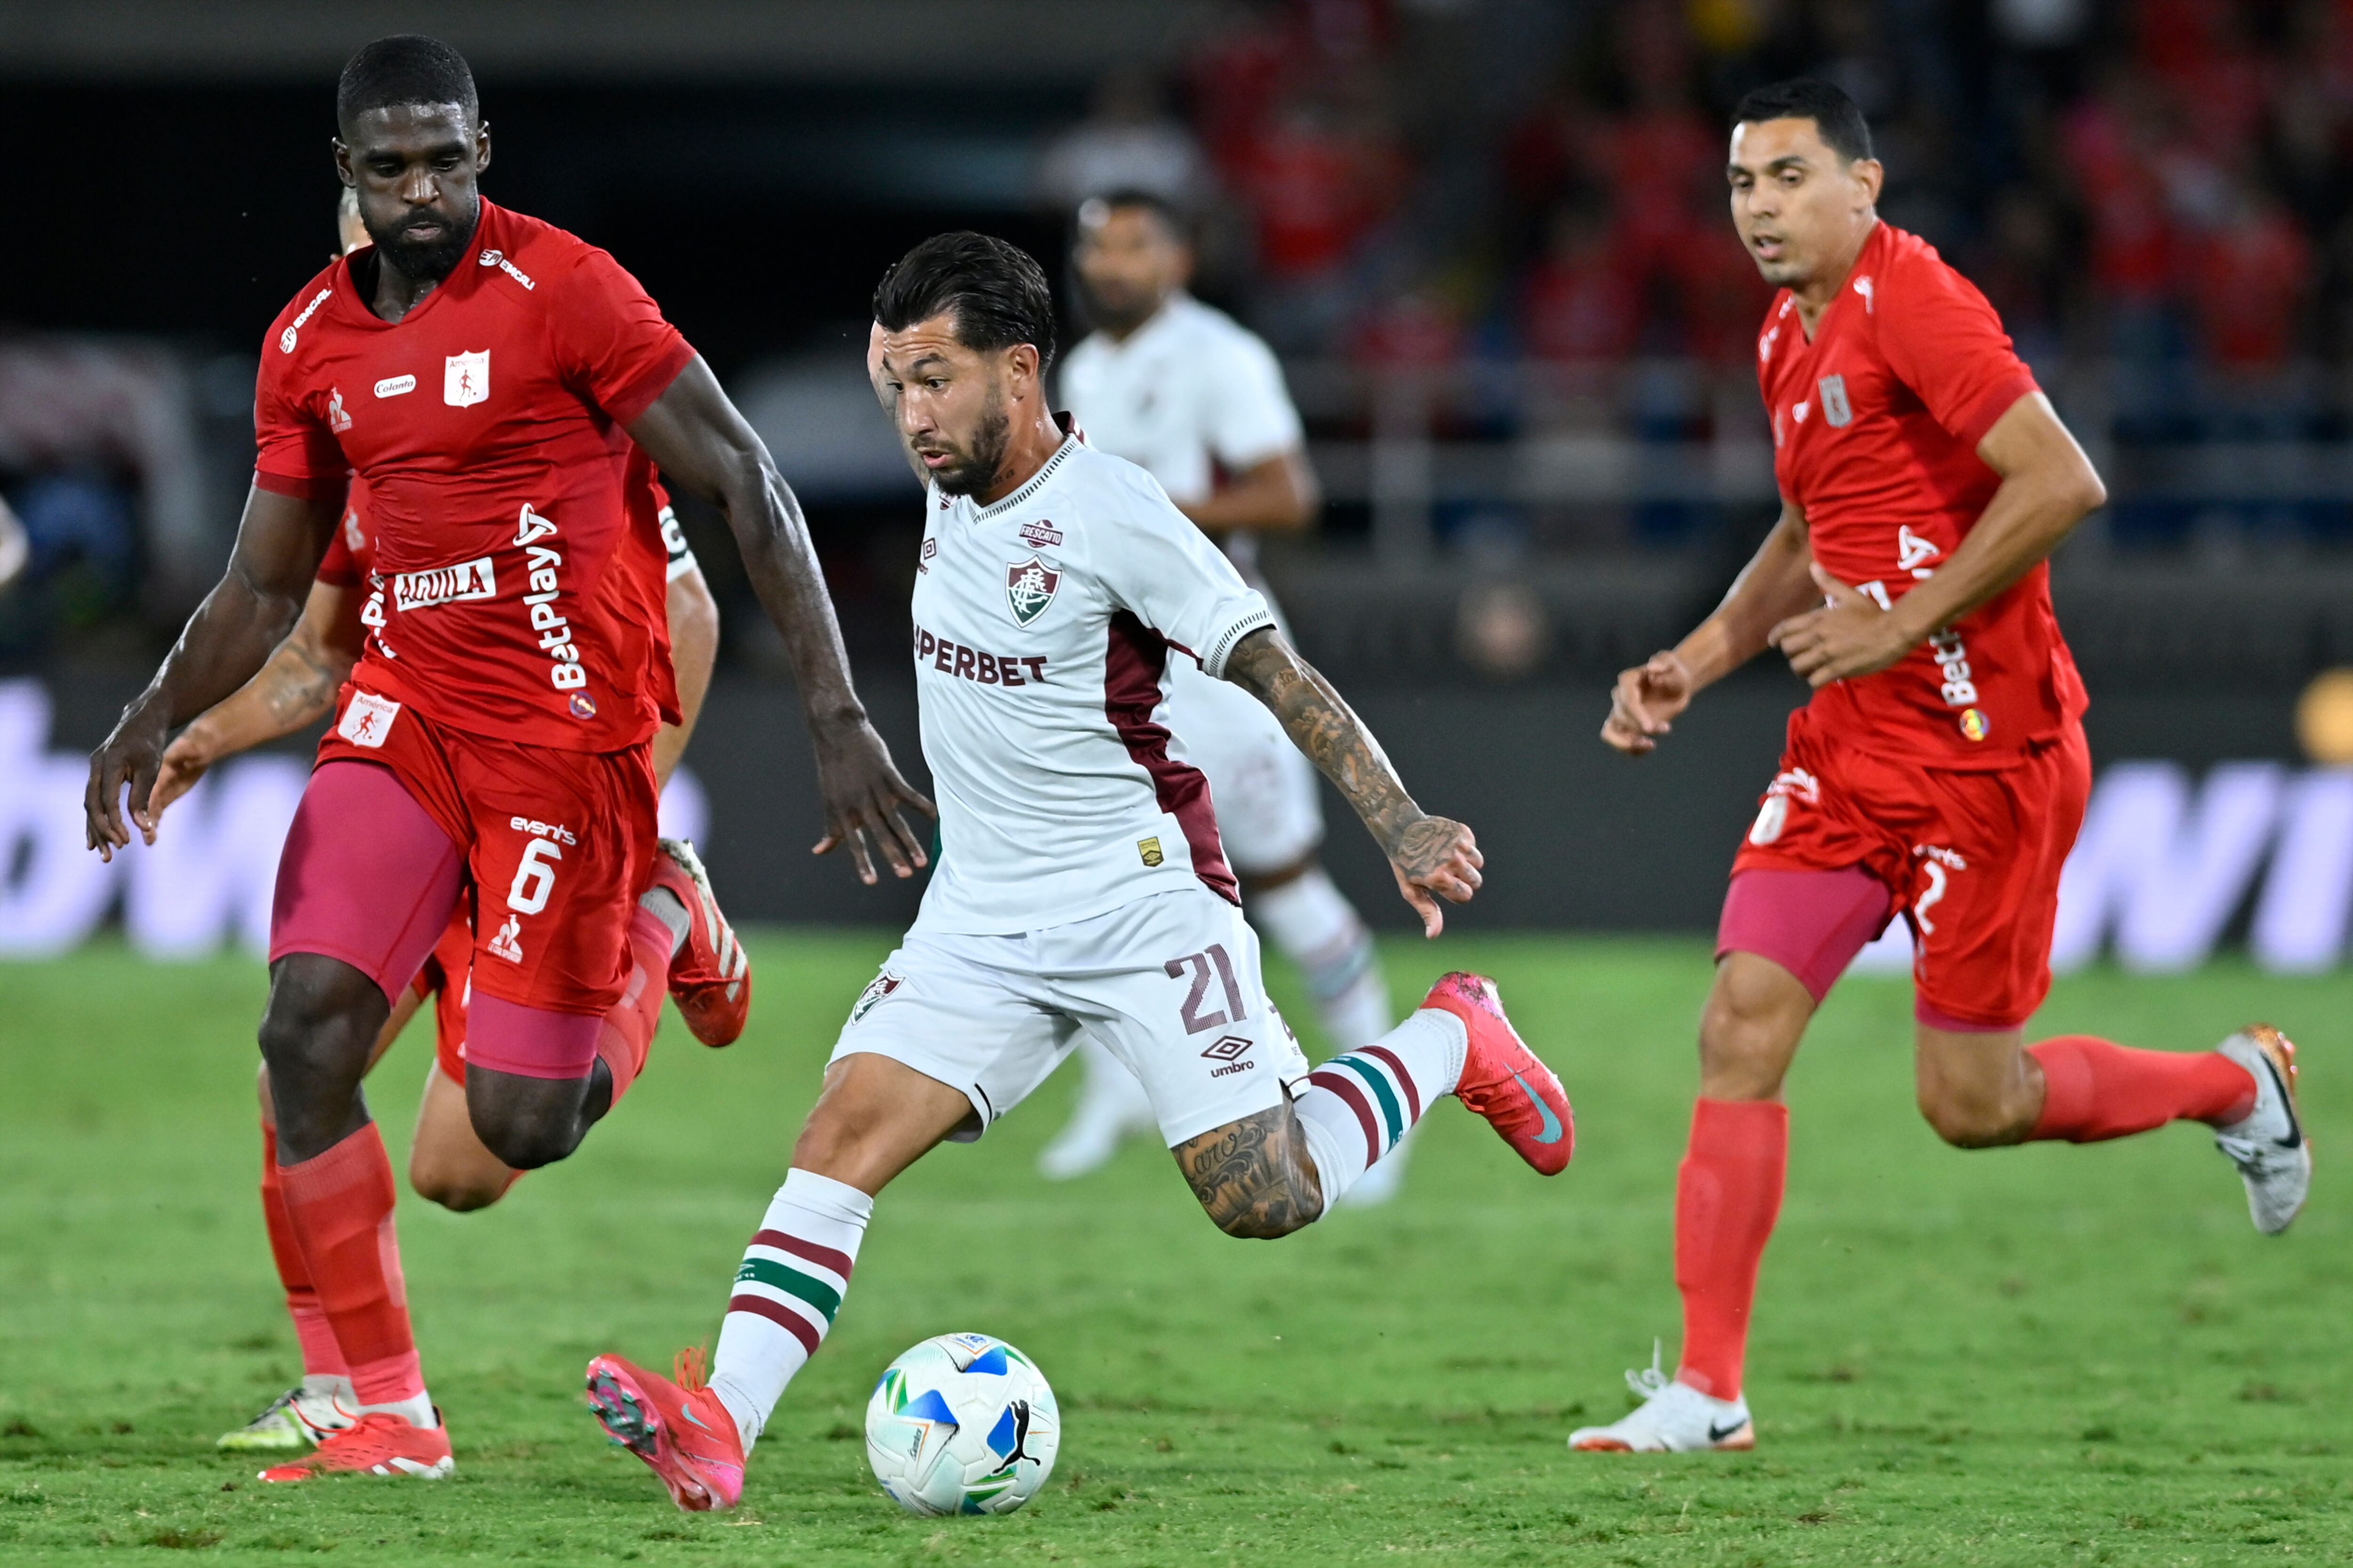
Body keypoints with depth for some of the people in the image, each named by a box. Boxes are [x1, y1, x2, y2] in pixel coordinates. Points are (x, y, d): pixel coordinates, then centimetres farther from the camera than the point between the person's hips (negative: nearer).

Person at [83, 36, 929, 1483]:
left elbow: (746, 486, -10)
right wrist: (160, 715, -3)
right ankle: (389, 1416, -5)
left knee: (518, 1125, -6)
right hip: (406, 708, 5)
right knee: (308, 1027, -15)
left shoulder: (566, 291, -11)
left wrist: (837, 714, -16)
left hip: (569, 734, -5)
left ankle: (662, 930, 27)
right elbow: (264, 590, 16)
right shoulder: (310, 344, 7)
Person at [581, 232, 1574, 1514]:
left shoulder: (1110, 514, -16)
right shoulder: (950, 492, 6)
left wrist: (1400, 827, -24)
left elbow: (1277, 675, -16)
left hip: (1144, 903, -6)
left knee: (1261, 1201, -9)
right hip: (983, 918, 6)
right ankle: (719, 1426, -27)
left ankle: (1451, 1039, 18)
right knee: (846, 1125, -15)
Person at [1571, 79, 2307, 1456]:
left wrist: (1900, 623, -21)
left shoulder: (1913, 302, -15)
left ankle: (2239, 1085, 27)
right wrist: (1697, 662, 15)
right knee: (1741, 1027, -6)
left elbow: (2063, 483, -24)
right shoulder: (1789, 340, 13)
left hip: (1985, 745, -8)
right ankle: (1706, 1393, -3)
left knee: (1972, 1104, 0)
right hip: (1851, 743, 8)